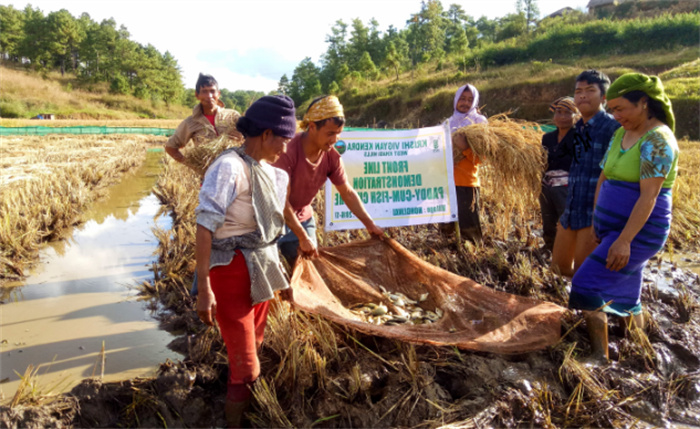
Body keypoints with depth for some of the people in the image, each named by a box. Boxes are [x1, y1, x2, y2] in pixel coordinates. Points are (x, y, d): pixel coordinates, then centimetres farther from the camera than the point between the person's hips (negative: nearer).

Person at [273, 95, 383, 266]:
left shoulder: (332, 156, -11)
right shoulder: (288, 151, -29)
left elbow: (348, 193, 1)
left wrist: (370, 225, -1)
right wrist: (303, 238, -29)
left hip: (303, 218, 6)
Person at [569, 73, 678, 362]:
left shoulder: (657, 140, -16)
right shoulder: (621, 134, 10)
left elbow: (649, 196, -23)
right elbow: (604, 178, 14)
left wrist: (624, 241, -26)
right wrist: (597, 221, 11)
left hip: (639, 232, -8)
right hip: (613, 229, 8)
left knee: (587, 287, -13)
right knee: (625, 297, 16)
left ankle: (600, 356, -2)